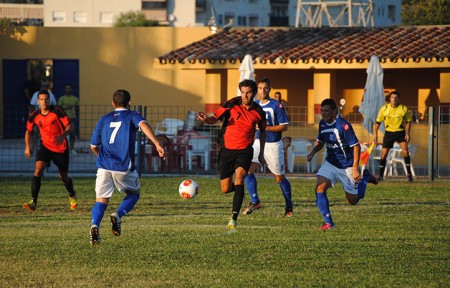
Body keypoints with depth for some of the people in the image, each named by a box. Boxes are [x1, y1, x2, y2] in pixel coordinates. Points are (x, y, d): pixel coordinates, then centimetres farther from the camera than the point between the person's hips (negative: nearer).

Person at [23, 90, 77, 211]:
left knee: (64, 177, 11)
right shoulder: (34, 116, -4)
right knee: (38, 169, -23)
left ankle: (72, 195, 44)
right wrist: (27, 146, 2)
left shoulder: (57, 111, -13)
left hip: (61, 147, -1)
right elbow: (28, 131, 13)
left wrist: (63, 136, -29)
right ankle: (33, 202, -25)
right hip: (45, 146, 1)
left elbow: (69, 126, -11)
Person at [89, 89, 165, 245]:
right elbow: (143, 125, -18)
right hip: (124, 167, -2)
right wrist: (157, 144, -29)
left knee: (101, 200, 4)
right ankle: (118, 216, -7)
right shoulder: (132, 116, 6)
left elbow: (93, 146, 21)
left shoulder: (104, 119, 16)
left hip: (104, 167, 2)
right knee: (134, 194, 20)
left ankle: (95, 225, -25)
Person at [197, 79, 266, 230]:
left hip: (245, 151, -1)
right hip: (227, 149, 1)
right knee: (225, 189, 2)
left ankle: (234, 217, -26)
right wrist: (206, 119, -30)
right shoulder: (232, 105, -8)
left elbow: (262, 131, 15)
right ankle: (239, 188, 41)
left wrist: (261, 153, 16)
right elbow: (215, 118, -6)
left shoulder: (259, 112, -3)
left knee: (239, 177, -26)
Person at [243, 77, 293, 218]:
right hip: (258, 143, 4)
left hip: (273, 144, -4)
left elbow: (284, 126, -14)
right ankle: (255, 202, -9)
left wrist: (266, 128, -21)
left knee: (279, 177, 5)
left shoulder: (276, 106, -11)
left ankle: (289, 204, 25)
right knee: (248, 169, -17)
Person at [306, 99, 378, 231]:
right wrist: (313, 152, -6)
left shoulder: (344, 126, -23)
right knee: (319, 189, -17)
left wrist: (355, 169, -24)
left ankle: (365, 177, 34)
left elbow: (356, 146, -21)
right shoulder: (322, 124, -1)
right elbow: (320, 142, 16)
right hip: (330, 163, 6)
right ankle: (328, 222, -9)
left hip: (346, 166, -6)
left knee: (353, 200, 6)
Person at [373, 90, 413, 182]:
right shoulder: (384, 108, -4)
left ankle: (409, 174, -11)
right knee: (384, 154, -3)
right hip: (389, 132, 1)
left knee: (405, 151, -18)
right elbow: (378, 122, 4)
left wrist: (407, 133, -6)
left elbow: (408, 122, 4)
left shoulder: (404, 109, -6)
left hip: (400, 132, -1)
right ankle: (381, 176, 9)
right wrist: (375, 133, -3)